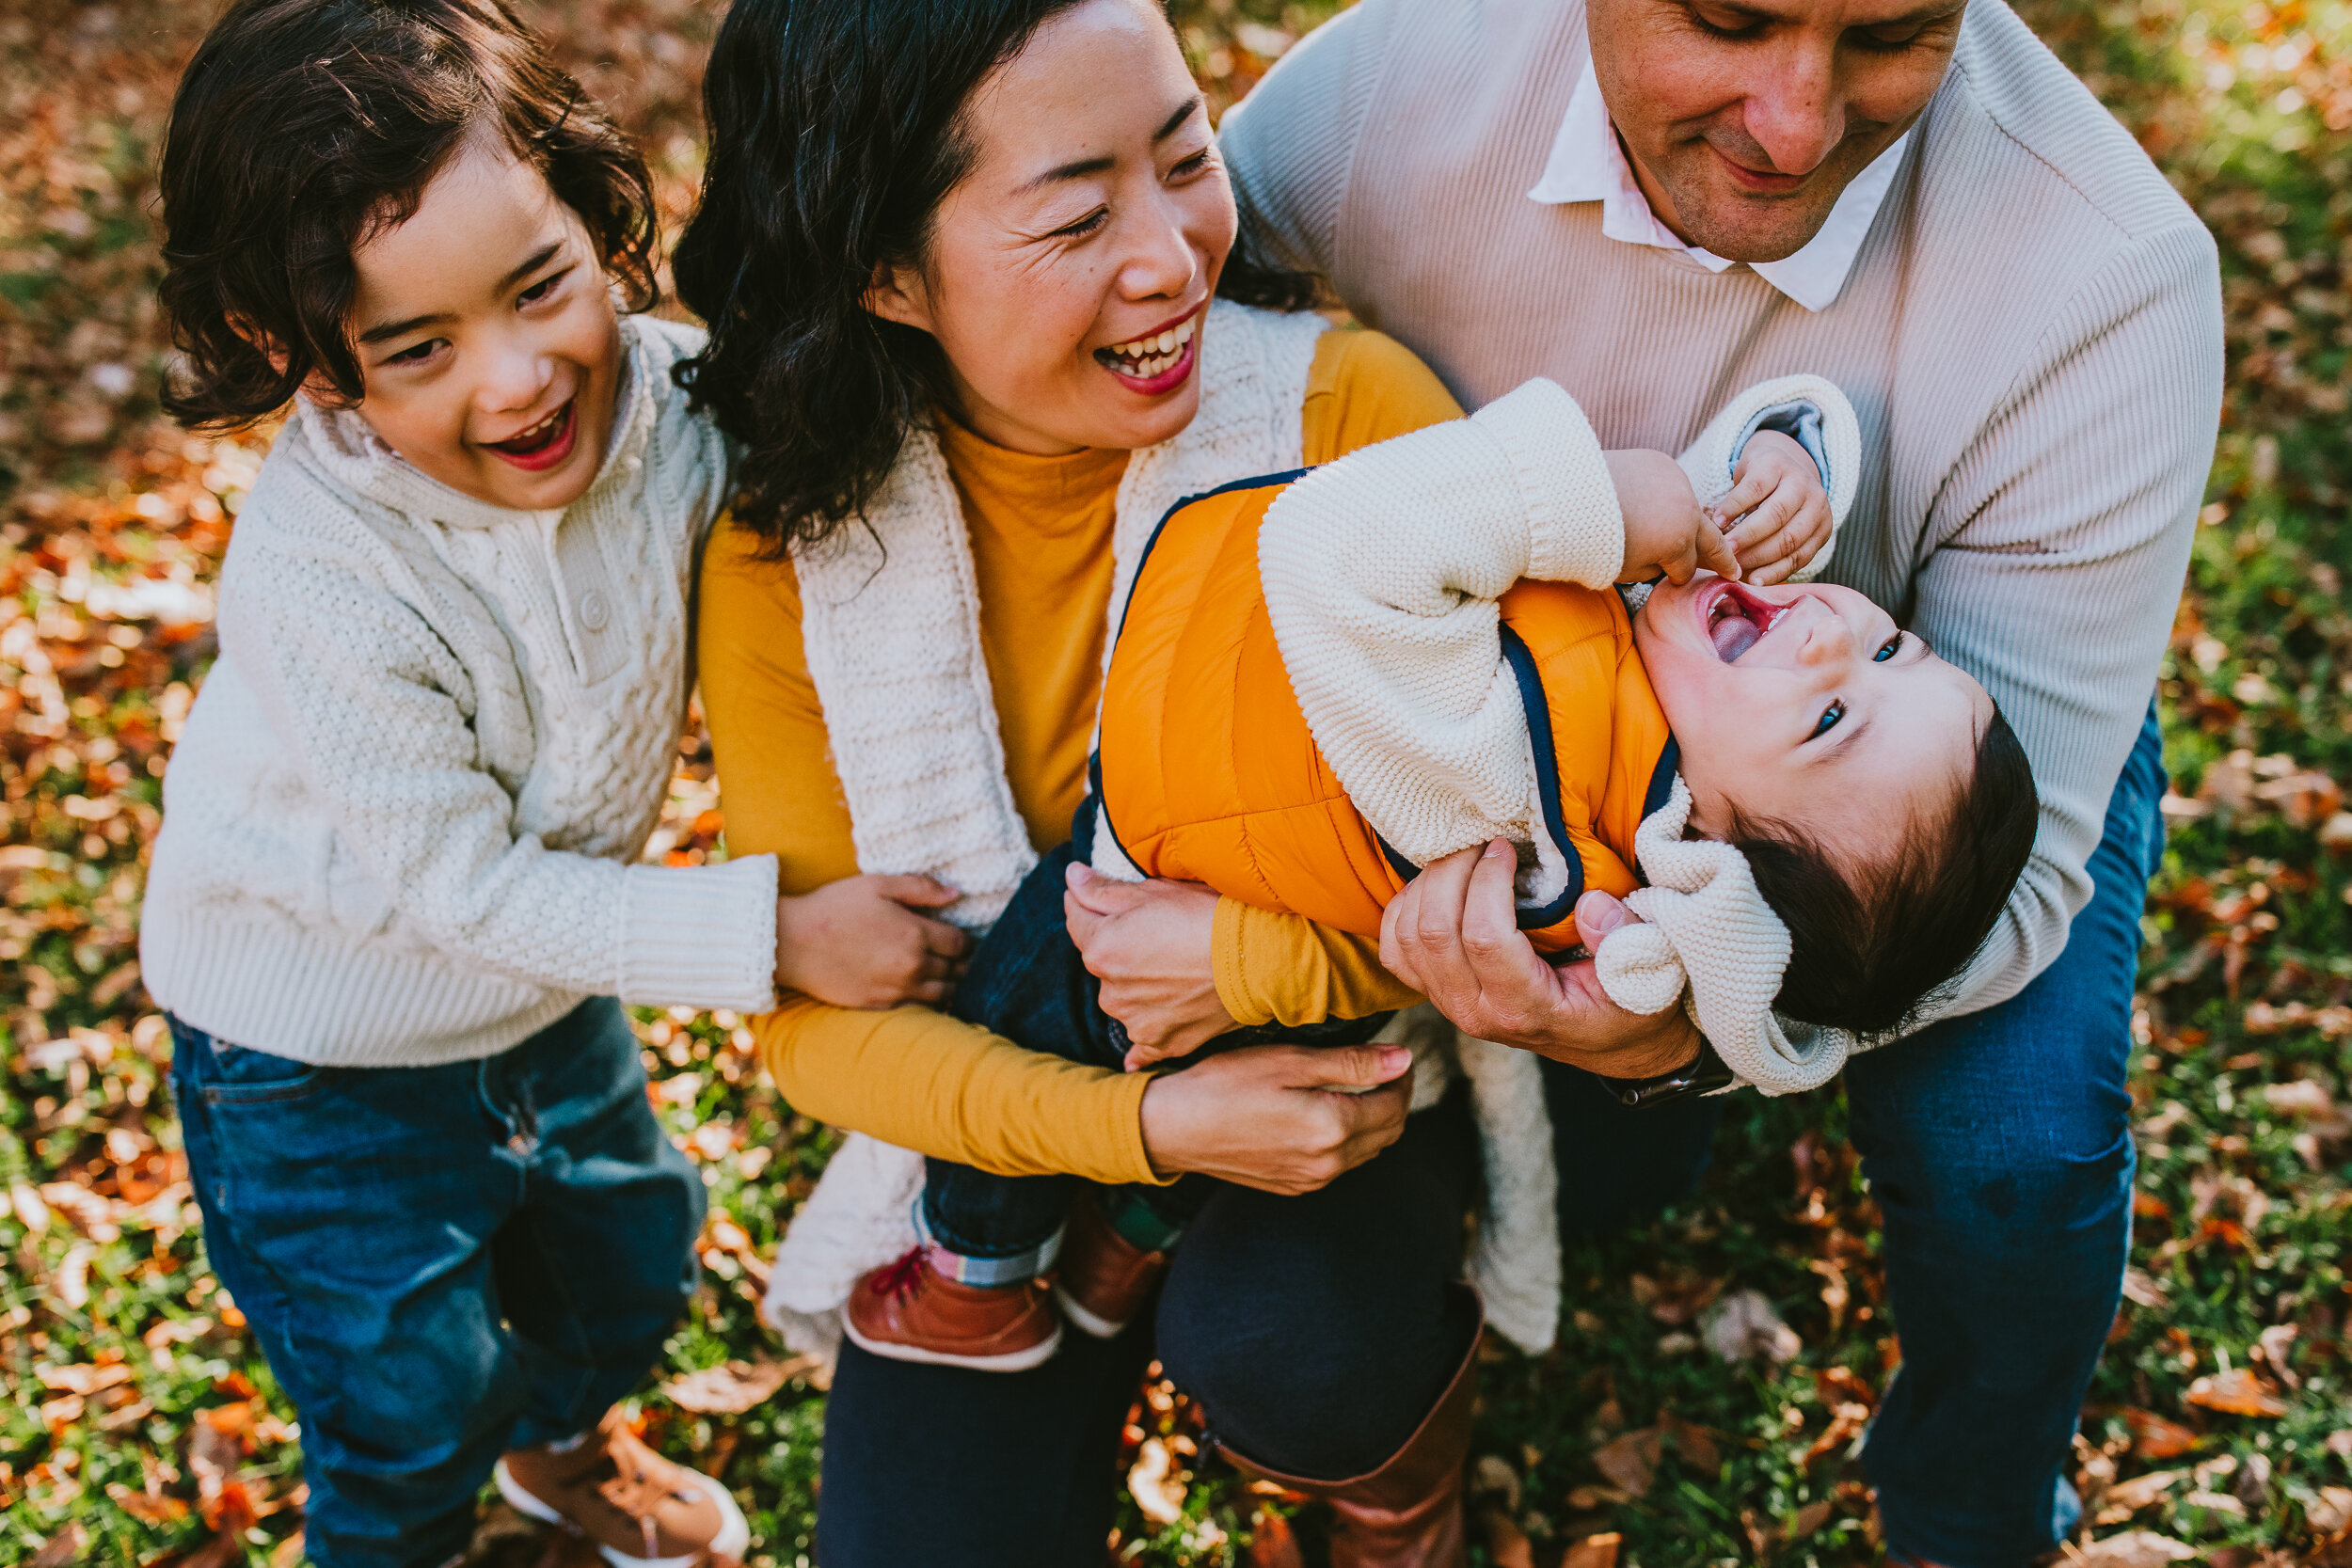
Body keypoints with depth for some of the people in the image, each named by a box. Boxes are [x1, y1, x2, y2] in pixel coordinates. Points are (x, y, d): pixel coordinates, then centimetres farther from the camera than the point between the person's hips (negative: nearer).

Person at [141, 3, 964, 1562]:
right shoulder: (323, 585, -38)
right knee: (414, 1418, 12)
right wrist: (774, 931, -33)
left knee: (636, 1261, 28)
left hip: (547, 996, 6)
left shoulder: (668, 396, -24)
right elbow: (460, 883, -29)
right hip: (323, 1066, -5)